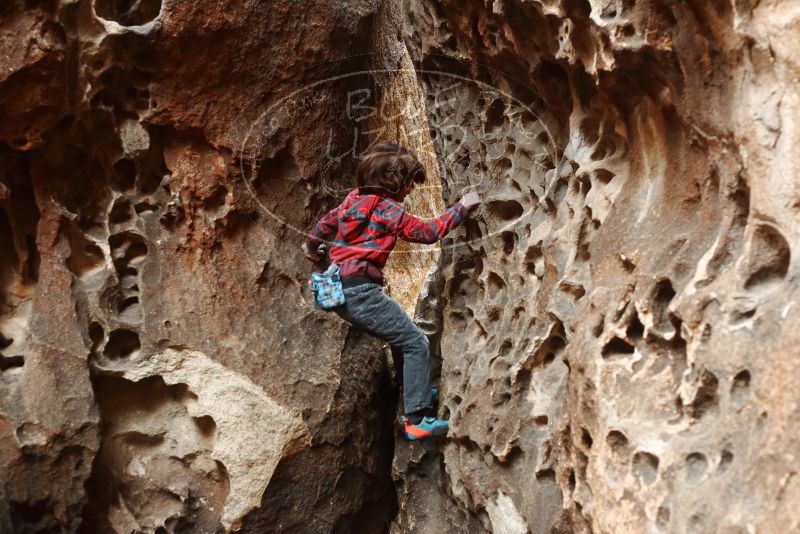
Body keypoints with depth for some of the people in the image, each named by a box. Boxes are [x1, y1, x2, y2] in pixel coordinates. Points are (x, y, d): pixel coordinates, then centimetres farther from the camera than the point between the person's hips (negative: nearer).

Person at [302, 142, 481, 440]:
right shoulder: (388, 209, -10)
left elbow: (326, 222, 26)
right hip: (362, 291, -9)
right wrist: (461, 208, 1)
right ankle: (417, 419, -6)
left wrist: (311, 247, 44)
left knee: (402, 334, 25)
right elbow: (428, 232, -8)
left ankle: (413, 390, 33)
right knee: (416, 343, -4)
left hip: (339, 289, 9)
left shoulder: (354, 197, 13)